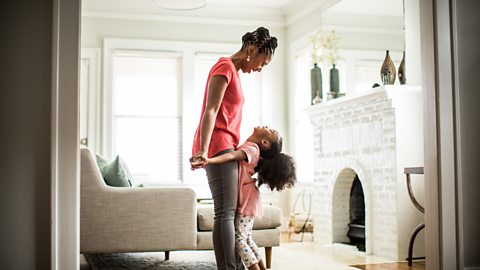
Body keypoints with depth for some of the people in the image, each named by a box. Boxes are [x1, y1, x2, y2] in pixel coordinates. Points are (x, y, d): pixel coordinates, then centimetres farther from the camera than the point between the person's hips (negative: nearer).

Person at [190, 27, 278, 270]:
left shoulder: (233, 72, 21)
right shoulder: (225, 67, -7)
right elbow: (210, 111, -17)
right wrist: (203, 151, -25)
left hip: (224, 147, 10)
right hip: (217, 146, -10)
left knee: (230, 211, 7)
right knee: (225, 211, -15)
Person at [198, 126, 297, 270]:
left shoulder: (252, 148, -16)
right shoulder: (251, 147, 12)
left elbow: (233, 156, -32)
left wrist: (209, 160, -46)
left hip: (246, 200, -9)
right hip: (245, 200, 9)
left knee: (238, 238, -12)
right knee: (246, 239, 15)